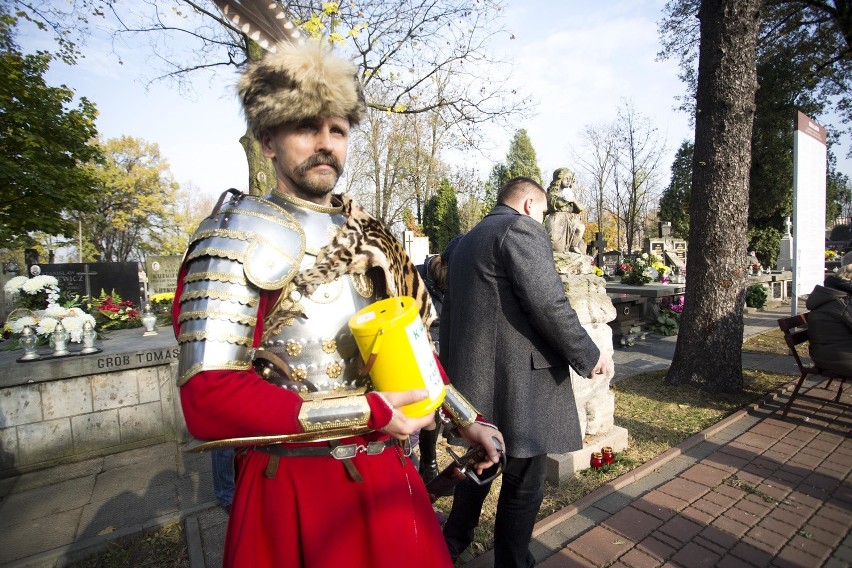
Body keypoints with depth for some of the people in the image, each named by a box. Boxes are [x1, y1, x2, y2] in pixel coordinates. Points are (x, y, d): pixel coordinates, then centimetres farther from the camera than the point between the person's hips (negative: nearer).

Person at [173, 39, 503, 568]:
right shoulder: (240, 233, -13)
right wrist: (366, 412, -22)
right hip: (295, 491, -5)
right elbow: (208, 400, -22)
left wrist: (467, 419, 7)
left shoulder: (369, 236, 6)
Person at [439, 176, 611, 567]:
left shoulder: (467, 240, 18)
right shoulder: (522, 228, -9)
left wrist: (450, 369, 26)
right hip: (518, 381, -9)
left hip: (475, 379, 9)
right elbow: (548, 304, -20)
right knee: (524, 484, 8)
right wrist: (588, 355, -7)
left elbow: (449, 311, 20)